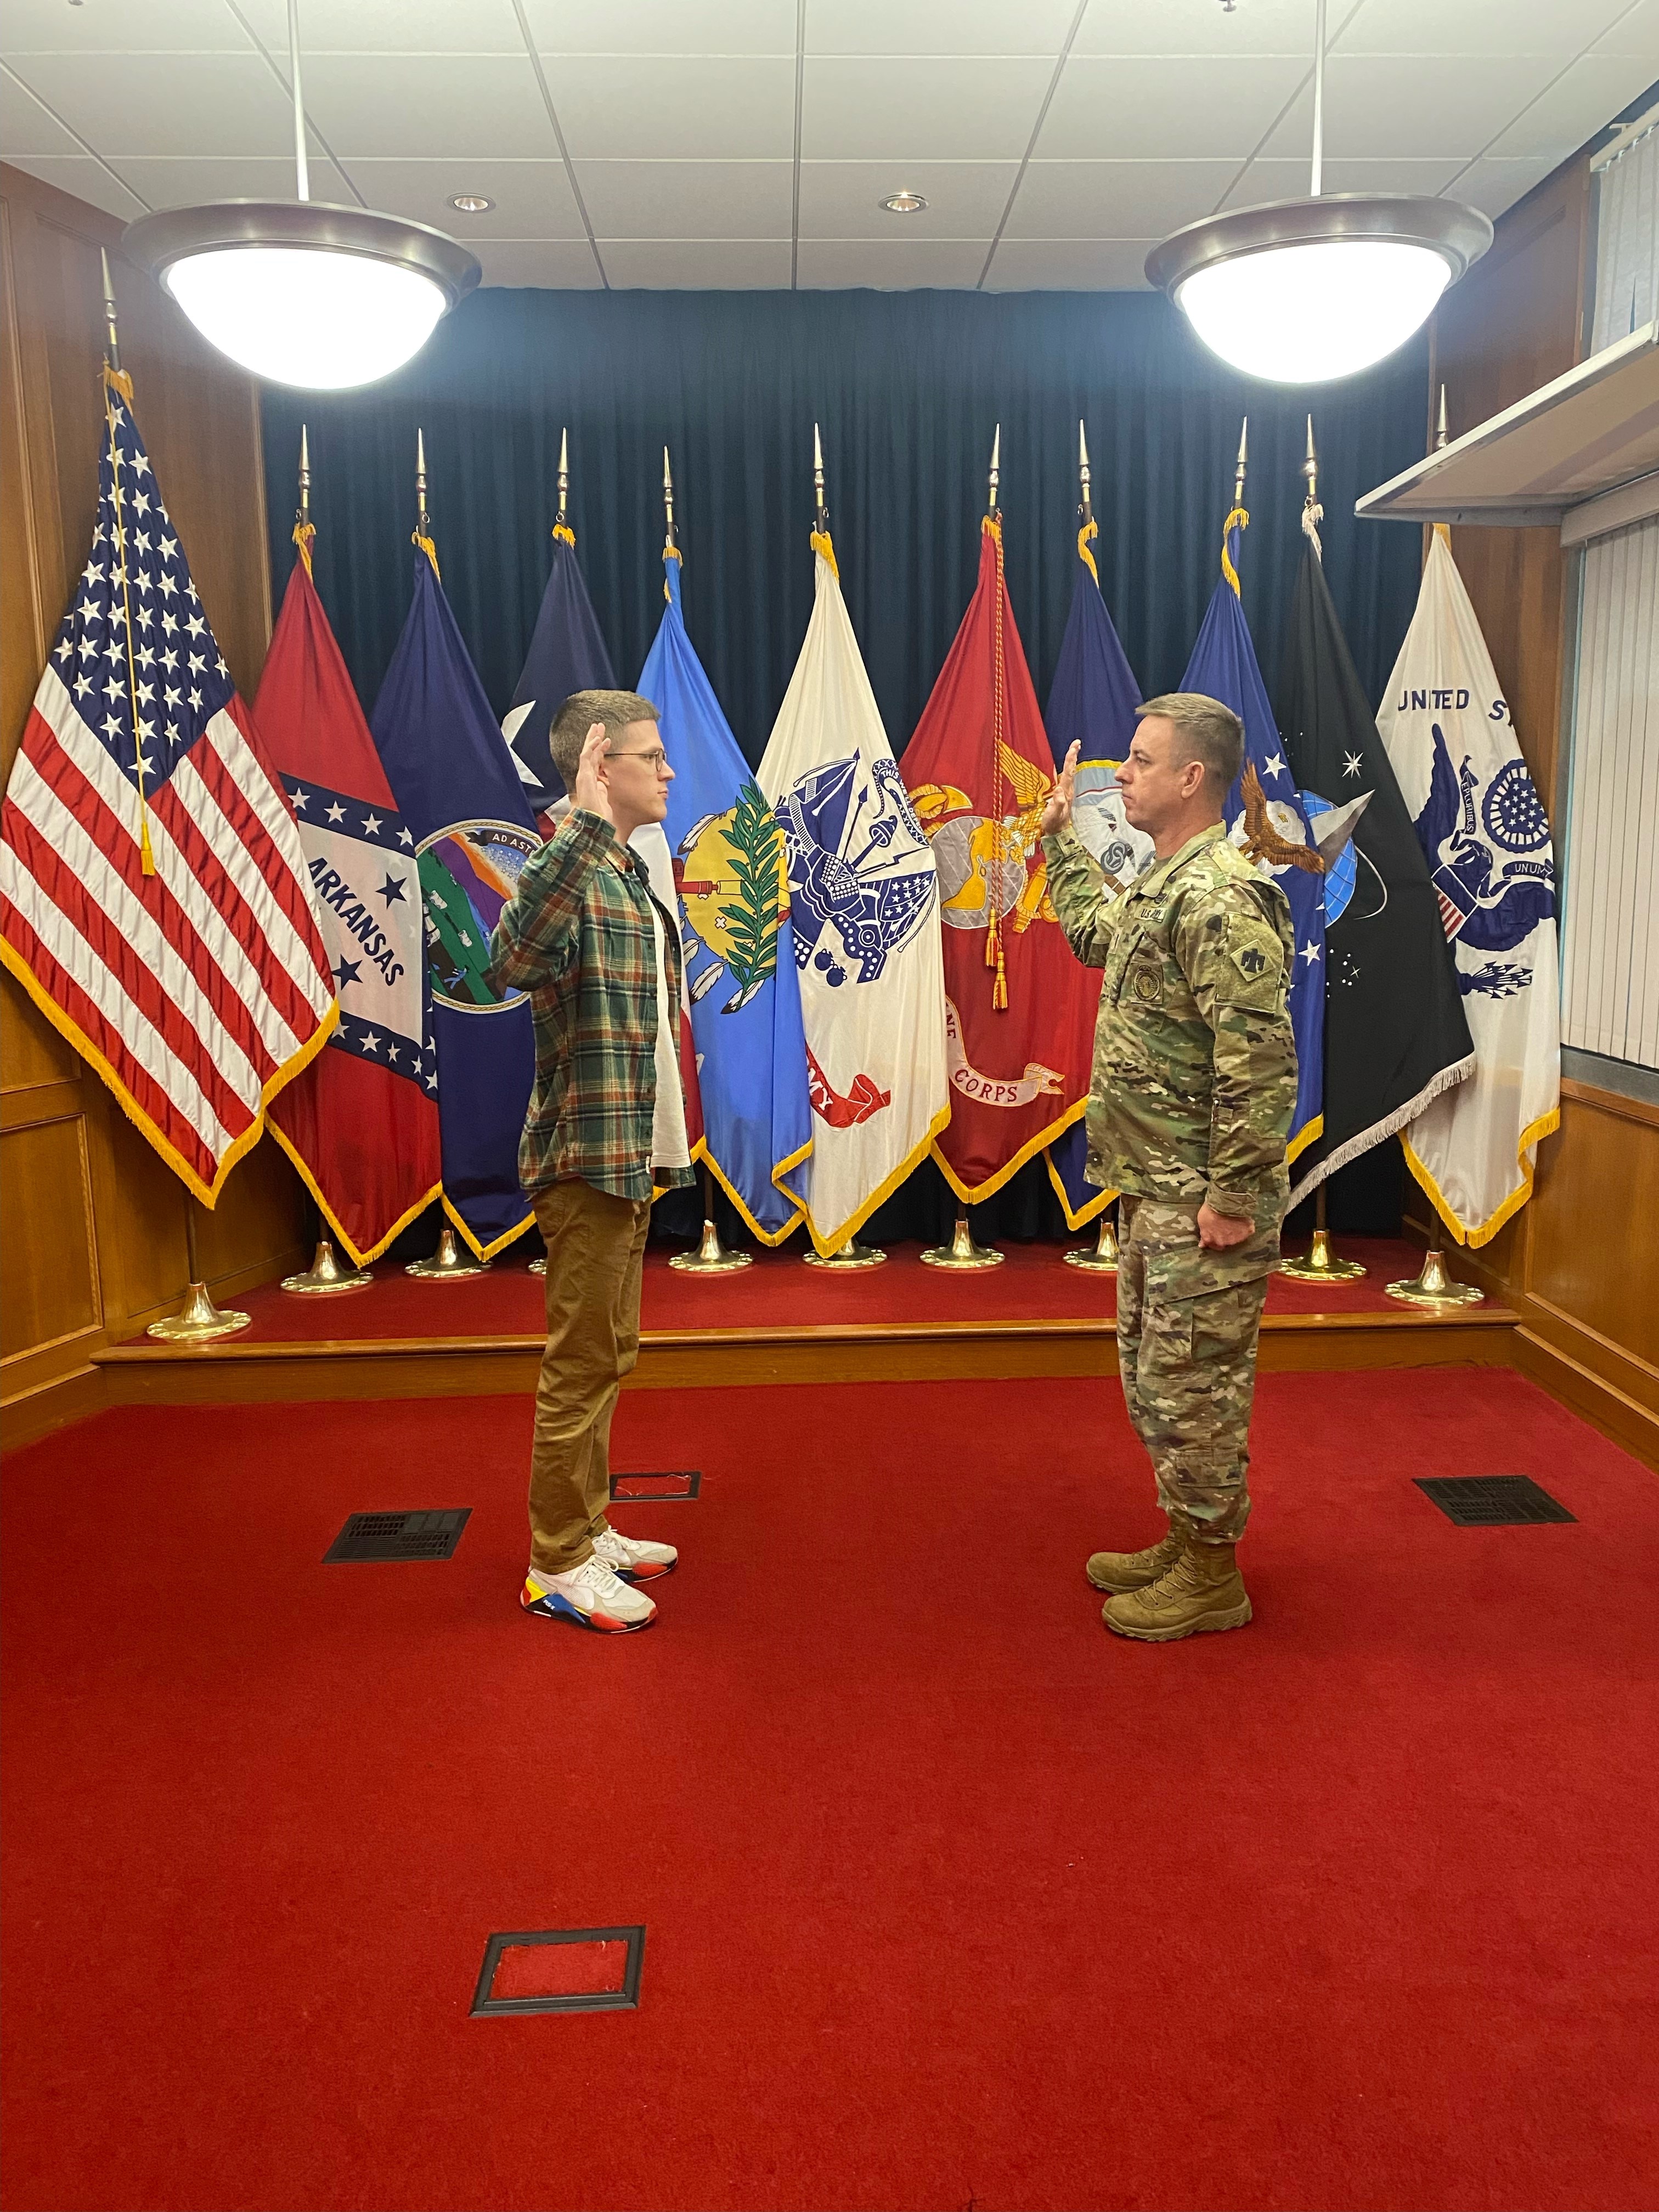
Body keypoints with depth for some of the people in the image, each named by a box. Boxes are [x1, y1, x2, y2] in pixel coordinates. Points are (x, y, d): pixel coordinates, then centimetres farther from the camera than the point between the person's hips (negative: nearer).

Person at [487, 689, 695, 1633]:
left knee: (606, 1356, 17)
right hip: (588, 1156, -9)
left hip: (633, 1156, 9)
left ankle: (589, 1529, 31)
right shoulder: (570, 872, -16)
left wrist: (666, 1143, 18)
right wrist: (586, 824, -41)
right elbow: (512, 959, -39)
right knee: (583, 1362, 0)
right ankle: (557, 1566, 13)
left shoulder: (632, 878, 14)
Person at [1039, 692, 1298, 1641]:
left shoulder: (1223, 897, -20)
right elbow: (1095, 932, 35)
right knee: (1153, 1376, 19)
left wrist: (1233, 1196, -24)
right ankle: (1184, 1544, 34)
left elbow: (1261, 1060, -25)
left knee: (1192, 1386, 2)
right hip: (1154, 1193, 10)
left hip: (1201, 1204, -10)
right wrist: (1062, 836, 35)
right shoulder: (1161, 887, 11)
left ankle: (1213, 1577, 18)